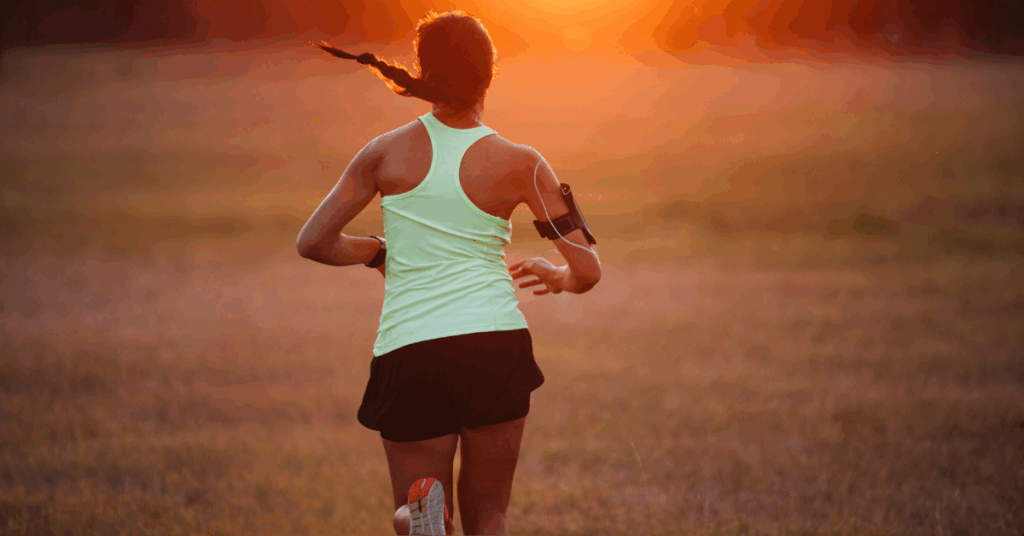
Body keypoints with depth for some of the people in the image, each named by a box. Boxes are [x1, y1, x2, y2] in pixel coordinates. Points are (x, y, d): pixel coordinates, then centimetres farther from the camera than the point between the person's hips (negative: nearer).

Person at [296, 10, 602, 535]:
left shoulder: (388, 151, 4)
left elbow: (312, 242, 6)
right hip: (495, 345, 0)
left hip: (407, 352, 0)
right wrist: (555, 276, 26)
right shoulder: (520, 165, 1)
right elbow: (588, 271, 4)